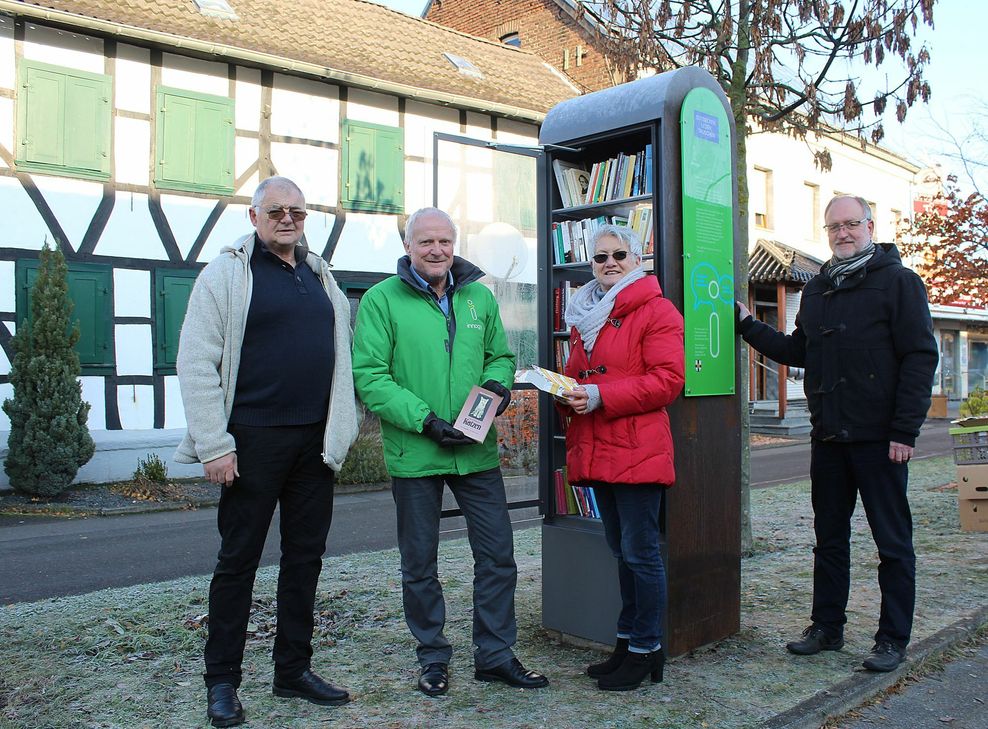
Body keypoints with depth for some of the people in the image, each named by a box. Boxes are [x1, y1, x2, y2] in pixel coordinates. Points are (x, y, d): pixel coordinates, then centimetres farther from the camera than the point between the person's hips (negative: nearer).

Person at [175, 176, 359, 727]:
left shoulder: (320, 275, 15)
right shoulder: (228, 273, -3)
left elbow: (342, 348, 19)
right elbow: (197, 363, -9)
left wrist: (342, 427, 10)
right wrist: (214, 444, -14)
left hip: (316, 441, 6)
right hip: (255, 440, -5)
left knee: (306, 557, 11)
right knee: (239, 559, 4)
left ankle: (294, 669, 25)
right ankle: (222, 681, 17)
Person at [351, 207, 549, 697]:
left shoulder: (479, 296, 8)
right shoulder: (382, 300, -5)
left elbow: (500, 354, 19)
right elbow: (369, 376, -11)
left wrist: (498, 383, -4)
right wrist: (425, 420, -19)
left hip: (477, 452, 4)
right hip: (414, 454, -3)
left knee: (498, 556, 8)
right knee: (419, 564, 10)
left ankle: (494, 655, 25)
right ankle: (433, 657, 29)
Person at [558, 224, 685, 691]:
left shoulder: (656, 310, -6)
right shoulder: (583, 315, 17)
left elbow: (667, 380, -15)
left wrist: (599, 397, -20)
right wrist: (567, 393, 1)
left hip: (637, 452, -8)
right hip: (594, 452, 8)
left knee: (640, 553, -1)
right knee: (622, 551, 16)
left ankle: (646, 649, 12)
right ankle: (627, 642, 27)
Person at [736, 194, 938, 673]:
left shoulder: (898, 281, -5)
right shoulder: (816, 290, 14)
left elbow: (920, 356, -10)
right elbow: (797, 351, 20)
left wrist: (905, 430, -16)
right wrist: (748, 326, 12)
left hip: (879, 437, -6)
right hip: (828, 436, 6)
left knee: (892, 542, 5)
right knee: (829, 538, 13)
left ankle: (893, 639, 16)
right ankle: (827, 628, 25)